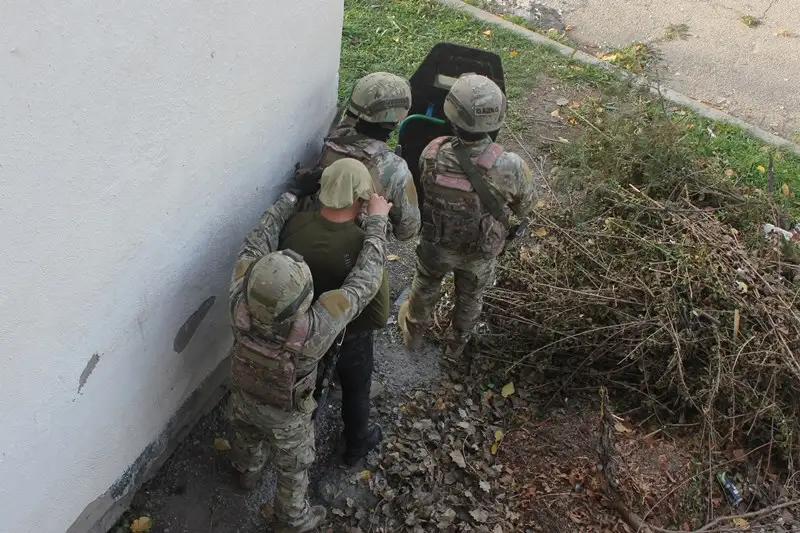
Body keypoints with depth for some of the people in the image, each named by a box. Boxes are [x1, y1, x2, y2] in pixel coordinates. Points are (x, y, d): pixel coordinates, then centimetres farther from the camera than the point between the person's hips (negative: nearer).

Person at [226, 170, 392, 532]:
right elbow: (363, 282, -36)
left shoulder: (240, 305, -38)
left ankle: (247, 473, 67)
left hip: (244, 397, 4)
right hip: (286, 414, -4)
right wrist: (377, 220, -27)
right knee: (293, 468, 26)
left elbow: (256, 243, -23)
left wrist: (293, 196, -14)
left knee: (245, 438, 36)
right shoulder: (313, 331, -47)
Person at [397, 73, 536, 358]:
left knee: (425, 286, 32)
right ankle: (457, 342, 56)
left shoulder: (432, 154, -31)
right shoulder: (510, 167, -35)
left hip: (436, 243, 1)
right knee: (470, 297, 30)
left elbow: (422, 188, -10)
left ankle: (414, 330, 58)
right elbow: (524, 207, -15)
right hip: (480, 252, 0)